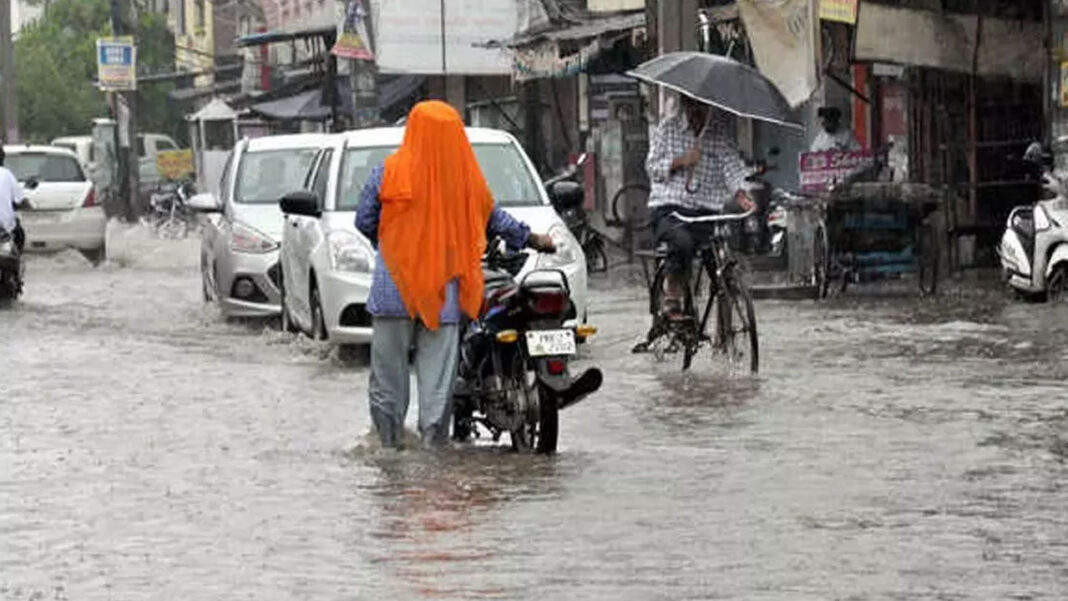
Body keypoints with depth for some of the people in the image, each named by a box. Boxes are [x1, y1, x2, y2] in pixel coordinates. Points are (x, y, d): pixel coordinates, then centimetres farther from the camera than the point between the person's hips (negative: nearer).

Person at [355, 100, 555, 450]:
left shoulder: (388, 173, -5)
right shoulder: (468, 179, 0)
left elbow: (364, 221, 2)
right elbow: (495, 221, 12)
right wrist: (533, 240, 28)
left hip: (394, 289, -1)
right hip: (444, 295, 1)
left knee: (389, 369, 7)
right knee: (438, 370, 4)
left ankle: (390, 440, 10)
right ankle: (434, 443, 2)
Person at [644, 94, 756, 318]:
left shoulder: (721, 131, 9)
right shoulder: (668, 128, 10)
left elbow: (732, 165, -4)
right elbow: (653, 167, 7)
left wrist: (740, 193, -23)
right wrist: (680, 161, -11)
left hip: (706, 213, 1)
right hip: (669, 210, -1)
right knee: (682, 240, -34)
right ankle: (671, 293, -11)